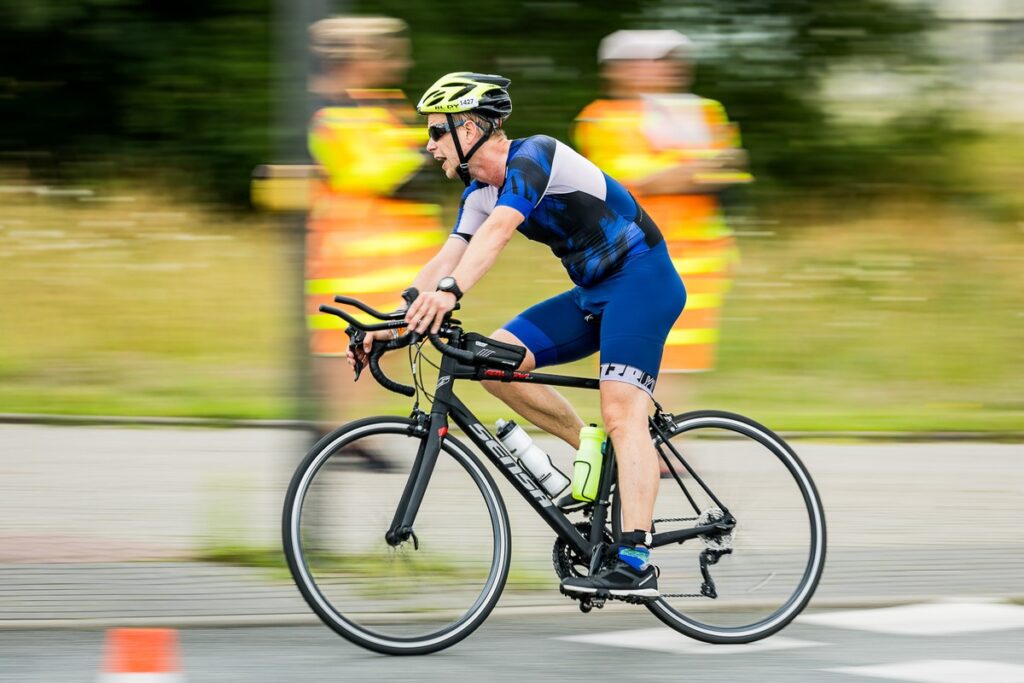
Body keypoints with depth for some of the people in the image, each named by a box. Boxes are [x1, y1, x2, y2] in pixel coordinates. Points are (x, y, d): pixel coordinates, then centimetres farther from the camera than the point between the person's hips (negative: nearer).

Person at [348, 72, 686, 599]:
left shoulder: (534, 155, -19)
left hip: (643, 280, -9)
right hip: (594, 294, 9)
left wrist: (450, 292, -50)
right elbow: (444, 262, 3)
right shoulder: (481, 192, 8)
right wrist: (390, 325, -9)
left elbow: (499, 228, -36)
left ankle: (635, 562, -29)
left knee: (622, 414, -22)